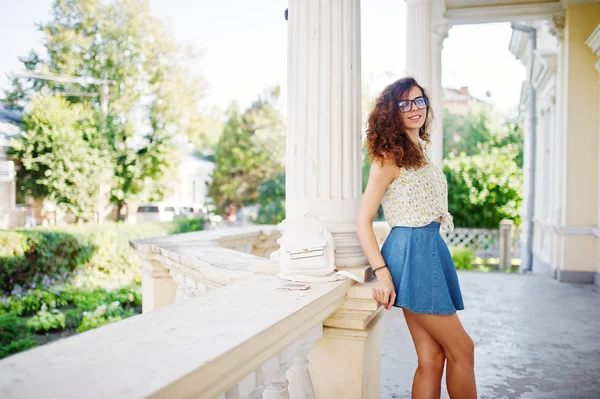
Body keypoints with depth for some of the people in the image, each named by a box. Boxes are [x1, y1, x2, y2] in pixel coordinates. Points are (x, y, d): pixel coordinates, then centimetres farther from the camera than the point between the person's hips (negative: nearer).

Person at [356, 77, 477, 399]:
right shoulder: (389, 158, -7)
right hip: (411, 252, -8)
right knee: (462, 349, -1)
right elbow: (363, 220, -11)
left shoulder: (421, 152, 18)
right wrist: (382, 274, -18)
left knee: (432, 358, 6)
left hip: (432, 251, 8)